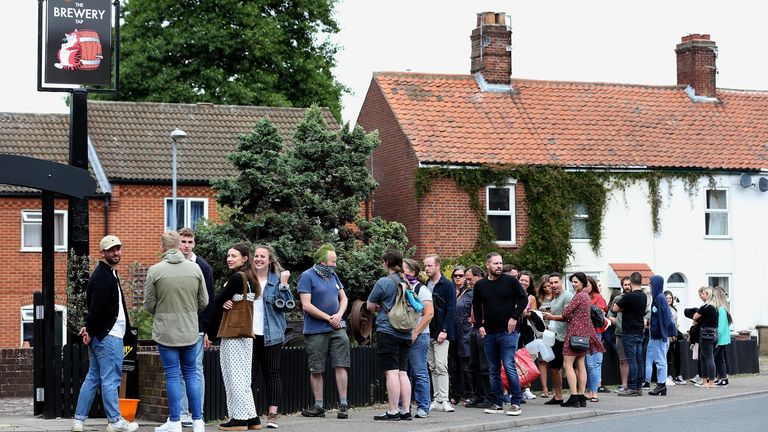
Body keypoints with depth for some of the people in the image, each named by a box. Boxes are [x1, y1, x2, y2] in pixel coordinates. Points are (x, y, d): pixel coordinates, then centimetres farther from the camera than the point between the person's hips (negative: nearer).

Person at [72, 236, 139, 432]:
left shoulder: (110, 273, 18)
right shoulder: (103, 276, -15)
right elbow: (96, 306, -21)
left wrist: (89, 327, 14)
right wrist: (90, 330, -15)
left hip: (101, 335, 11)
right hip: (108, 335, -11)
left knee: (93, 378, 11)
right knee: (110, 379, -3)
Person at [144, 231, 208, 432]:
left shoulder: (155, 270, -10)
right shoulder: (195, 268, -2)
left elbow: (149, 304, -4)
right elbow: (203, 302, 3)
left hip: (165, 331, -2)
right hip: (190, 331, 2)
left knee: (172, 375, 3)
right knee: (191, 374, 11)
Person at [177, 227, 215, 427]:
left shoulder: (202, 267, -1)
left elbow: (209, 300, -2)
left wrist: (208, 330, -8)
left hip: (196, 327, -3)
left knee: (195, 370, -1)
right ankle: (182, 413, 10)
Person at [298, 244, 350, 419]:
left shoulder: (333, 276, 12)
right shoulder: (307, 277, -7)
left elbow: (343, 298, 17)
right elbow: (306, 306, -13)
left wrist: (338, 315, -4)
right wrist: (329, 318, -10)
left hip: (337, 328, 4)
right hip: (316, 331, -4)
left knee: (341, 365, -5)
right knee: (316, 370, 3)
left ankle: (343, 404, -3)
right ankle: (318, 406, 12)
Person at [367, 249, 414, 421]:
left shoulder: (383, 282, -10)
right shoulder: (409, 283, 10)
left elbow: (370, 306, -3)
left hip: (388, 331, -6)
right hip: (405, 334, 6)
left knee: (391, 372, -6)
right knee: (403, 372, 9)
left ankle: (393, 412, -6)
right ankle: (406, 411, 9)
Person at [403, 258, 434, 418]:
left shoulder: (421, 289, -4)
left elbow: (429, 314, -11)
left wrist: (415, 333, -15)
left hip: (418, 337, -7)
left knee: (420, 373, -4)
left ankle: (423, 408, 0)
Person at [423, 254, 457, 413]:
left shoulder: (447, 285, -5)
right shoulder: (425, 286, 13)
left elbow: (451, 310, -9)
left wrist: (444, 331, -16)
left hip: (441, 333, -6)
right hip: (428, 333, 6)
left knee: (441, 366, -12)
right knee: (433, 368, 7)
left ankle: (444, 400, -12)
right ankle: (437, 400, 11)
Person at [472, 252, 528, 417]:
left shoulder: (510, 281, -2)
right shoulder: (480, 285, 7)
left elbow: (523, 299, 0)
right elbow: (476, 306, 18)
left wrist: (514, 317, -10)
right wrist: (479, 325, 8)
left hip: (508, 331, -4)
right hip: (489, 333, 4)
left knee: (509, 366, -11)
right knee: (493, 370, 8)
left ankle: (516, 403, -5)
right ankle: (497, 404, 15)